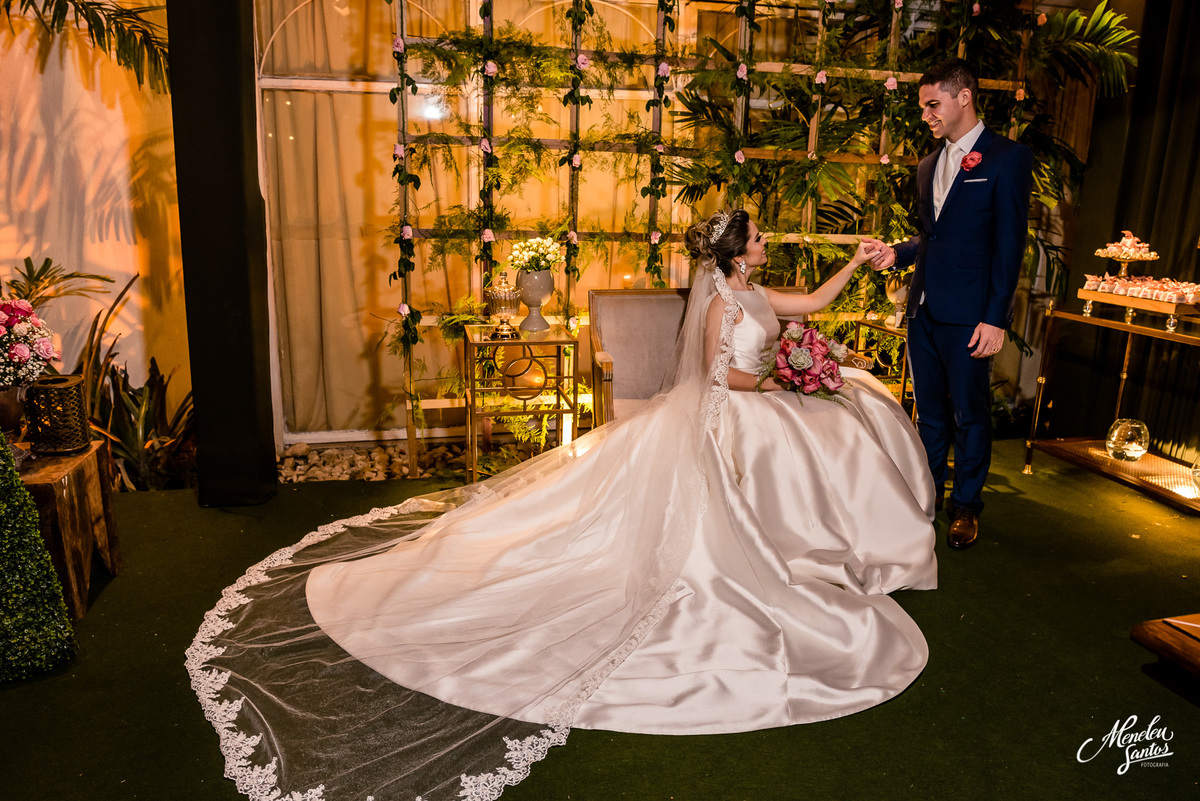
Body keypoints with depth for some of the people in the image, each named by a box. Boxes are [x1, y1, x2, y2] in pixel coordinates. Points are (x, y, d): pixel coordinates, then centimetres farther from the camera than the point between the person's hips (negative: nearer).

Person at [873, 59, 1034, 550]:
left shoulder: (1007, 158, -5)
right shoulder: (929, 166, 15)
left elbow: (1010, 244, -10)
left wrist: (995, 318, -15)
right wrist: (898, 253, 1)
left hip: (968, 315, -6)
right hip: (923, 308, 6)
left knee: (969, 414, 5)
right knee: (929, 410, 15)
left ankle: (966, 505, 20)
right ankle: (926, 492, 29)